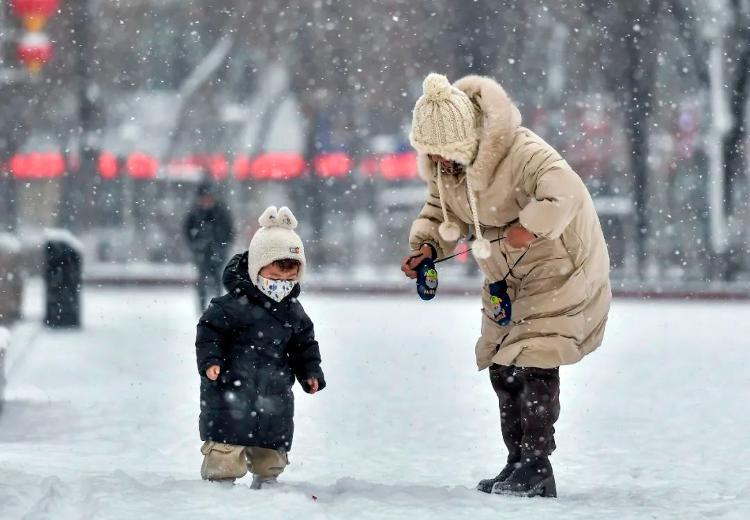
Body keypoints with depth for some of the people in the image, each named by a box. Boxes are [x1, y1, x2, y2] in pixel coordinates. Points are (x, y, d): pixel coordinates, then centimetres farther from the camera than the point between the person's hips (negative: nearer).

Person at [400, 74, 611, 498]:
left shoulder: (522, 153, -33)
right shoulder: (444, 162, -7)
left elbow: (565, 193, -46)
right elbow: (443, 208, 9)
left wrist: (527, 229, -41)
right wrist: (426, 246, -9)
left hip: (558, 266, -8)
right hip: (506, 274, 8)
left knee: (533, 361, -14)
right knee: (502, 366, 8)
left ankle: (536, 465, -6)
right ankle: (519, 463, 18)